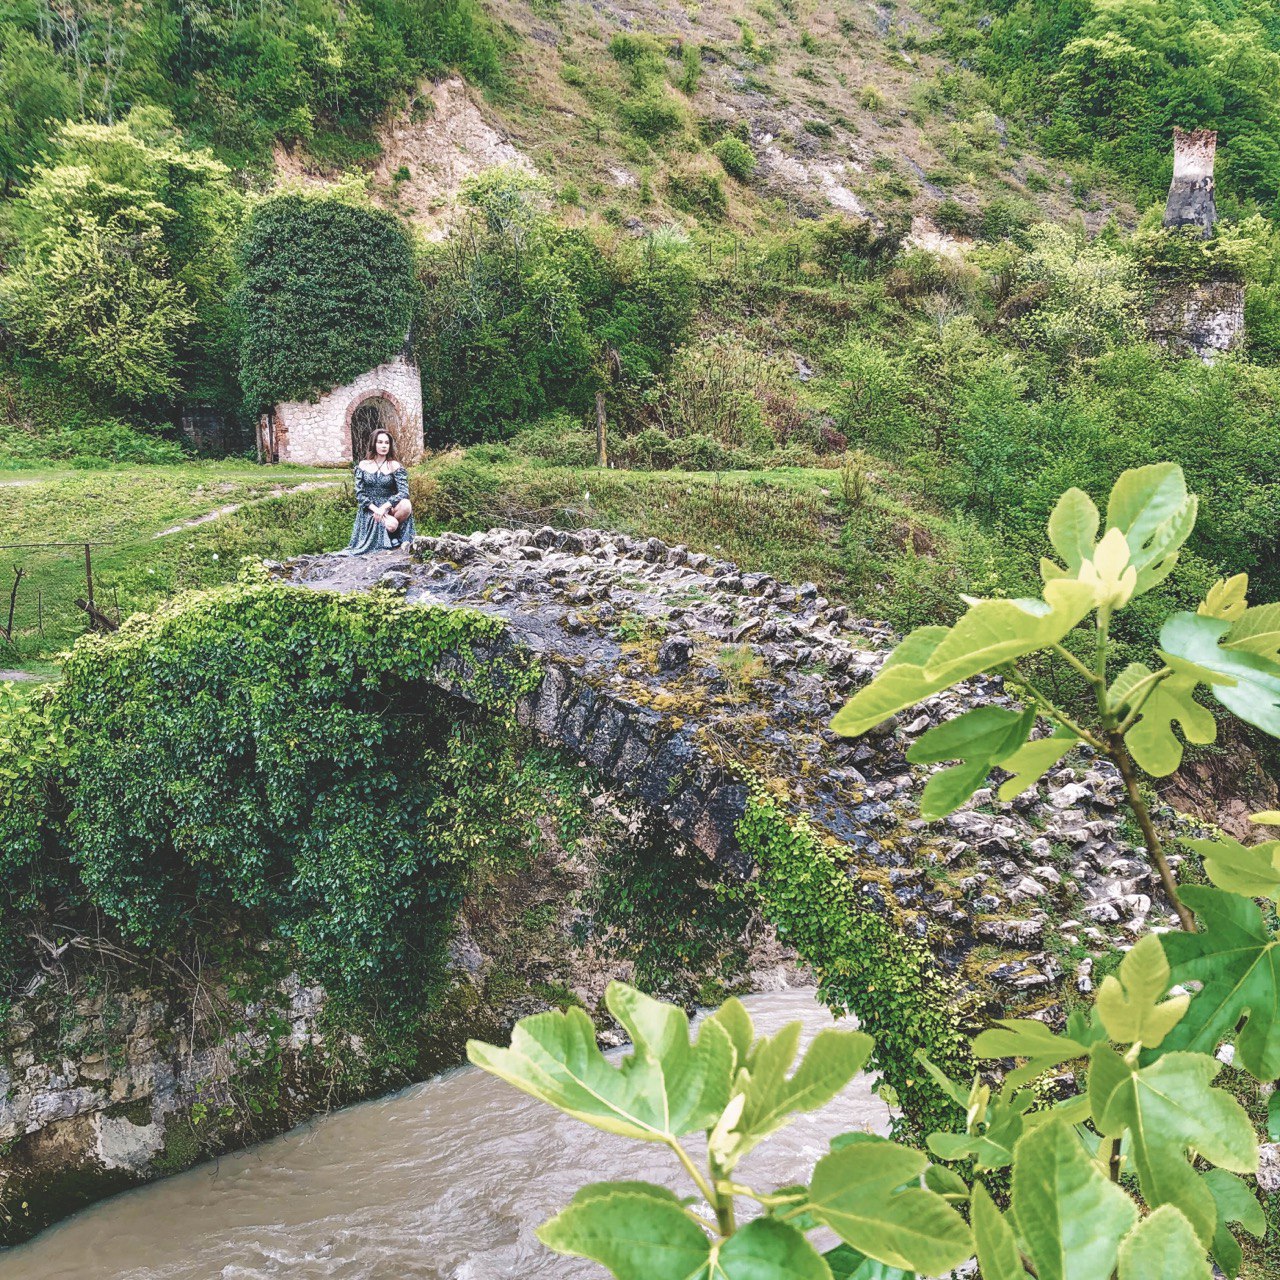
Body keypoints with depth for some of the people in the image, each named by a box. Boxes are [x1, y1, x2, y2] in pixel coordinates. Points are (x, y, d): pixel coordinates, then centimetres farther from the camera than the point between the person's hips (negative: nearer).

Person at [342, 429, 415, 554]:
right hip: (370, 510, -1)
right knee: (391, 524, -33)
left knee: (406, 505, -32)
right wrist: (375, 509, -18)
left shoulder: (394, 466, 0)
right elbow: (359, 493, -2)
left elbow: (404, 492, -12)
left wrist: (384, 507, -22)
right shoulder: (363, 465, 3)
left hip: (389, 508, 1)